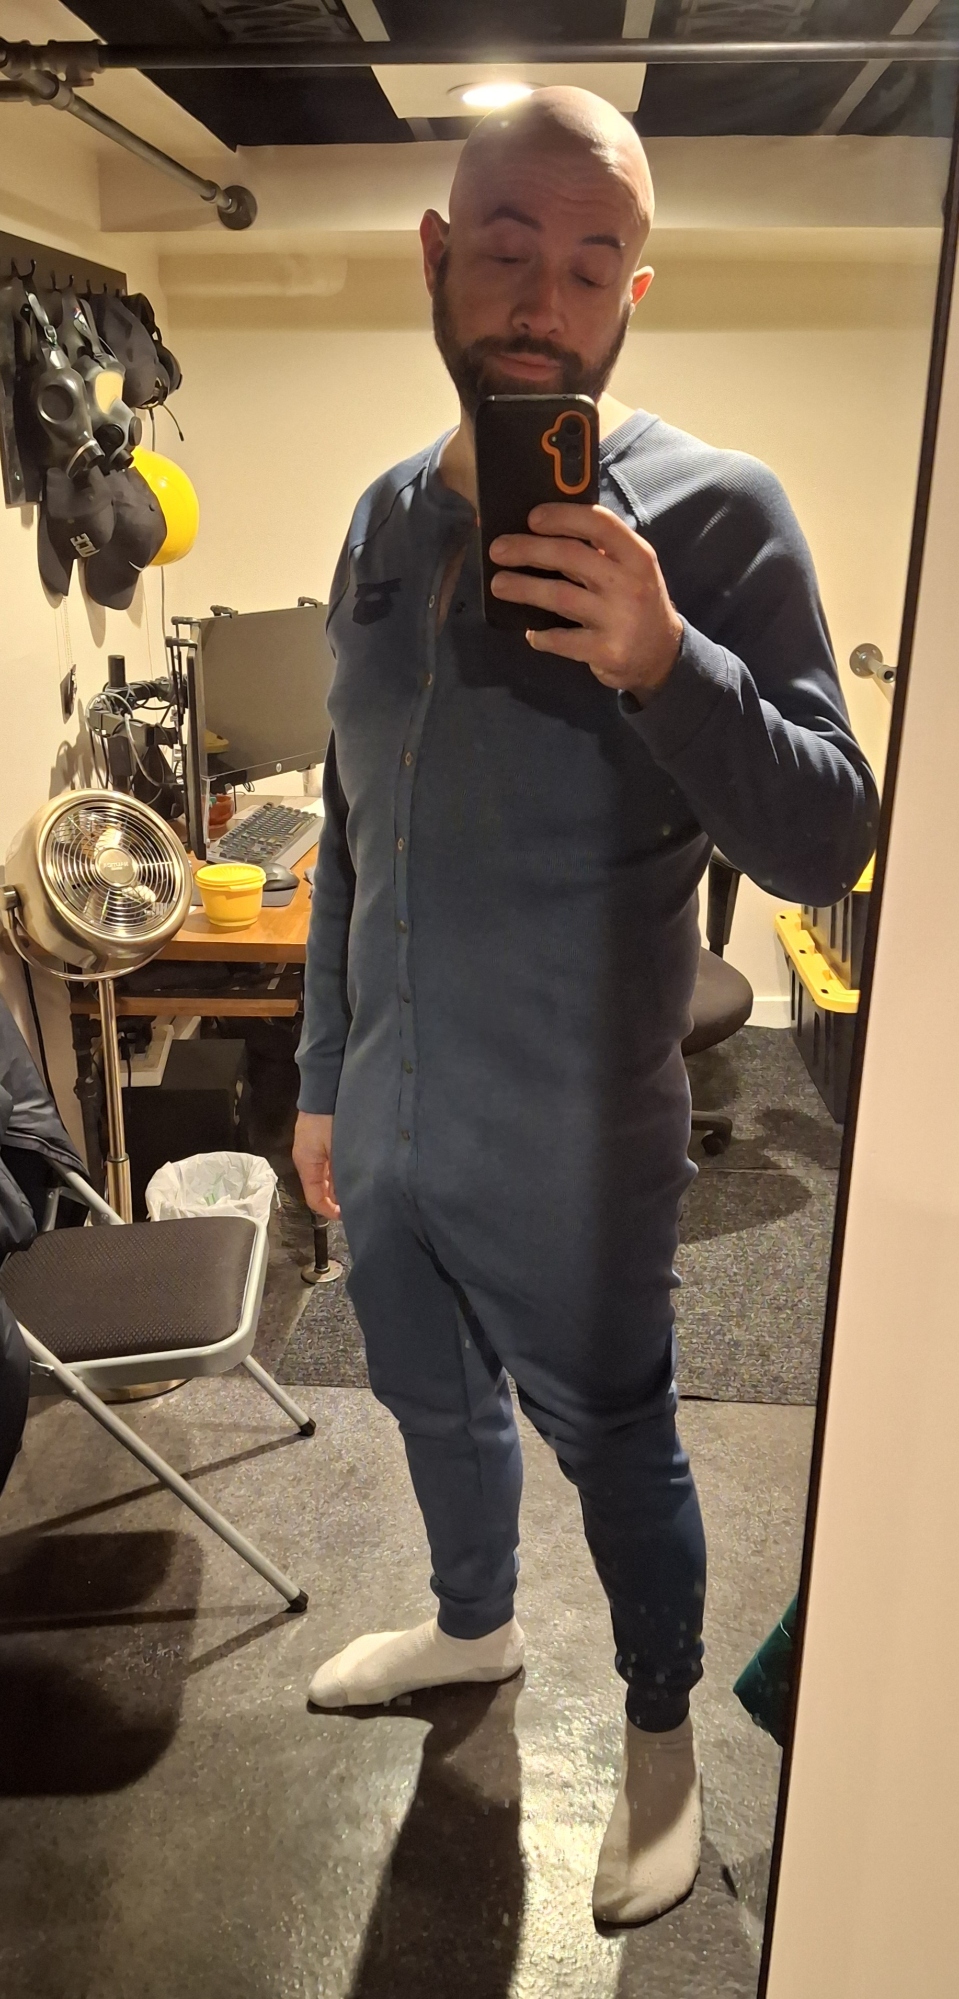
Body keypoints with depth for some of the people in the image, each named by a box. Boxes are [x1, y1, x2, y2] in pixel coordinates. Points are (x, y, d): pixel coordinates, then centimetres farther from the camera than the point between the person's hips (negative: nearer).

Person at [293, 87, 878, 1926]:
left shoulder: (714, 514, -14)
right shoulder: (387, 515, 4)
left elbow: (826, 844, -16)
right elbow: (354, 833, 10)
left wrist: (662, 662, -33)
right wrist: (322, 1077, 13)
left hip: (566, 1152, -6)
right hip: (387, 1125, 6)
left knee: (615, 1443, 14)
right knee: (434, 1403, 25)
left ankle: (662, 1733, 42)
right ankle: (474, 1624, 55)